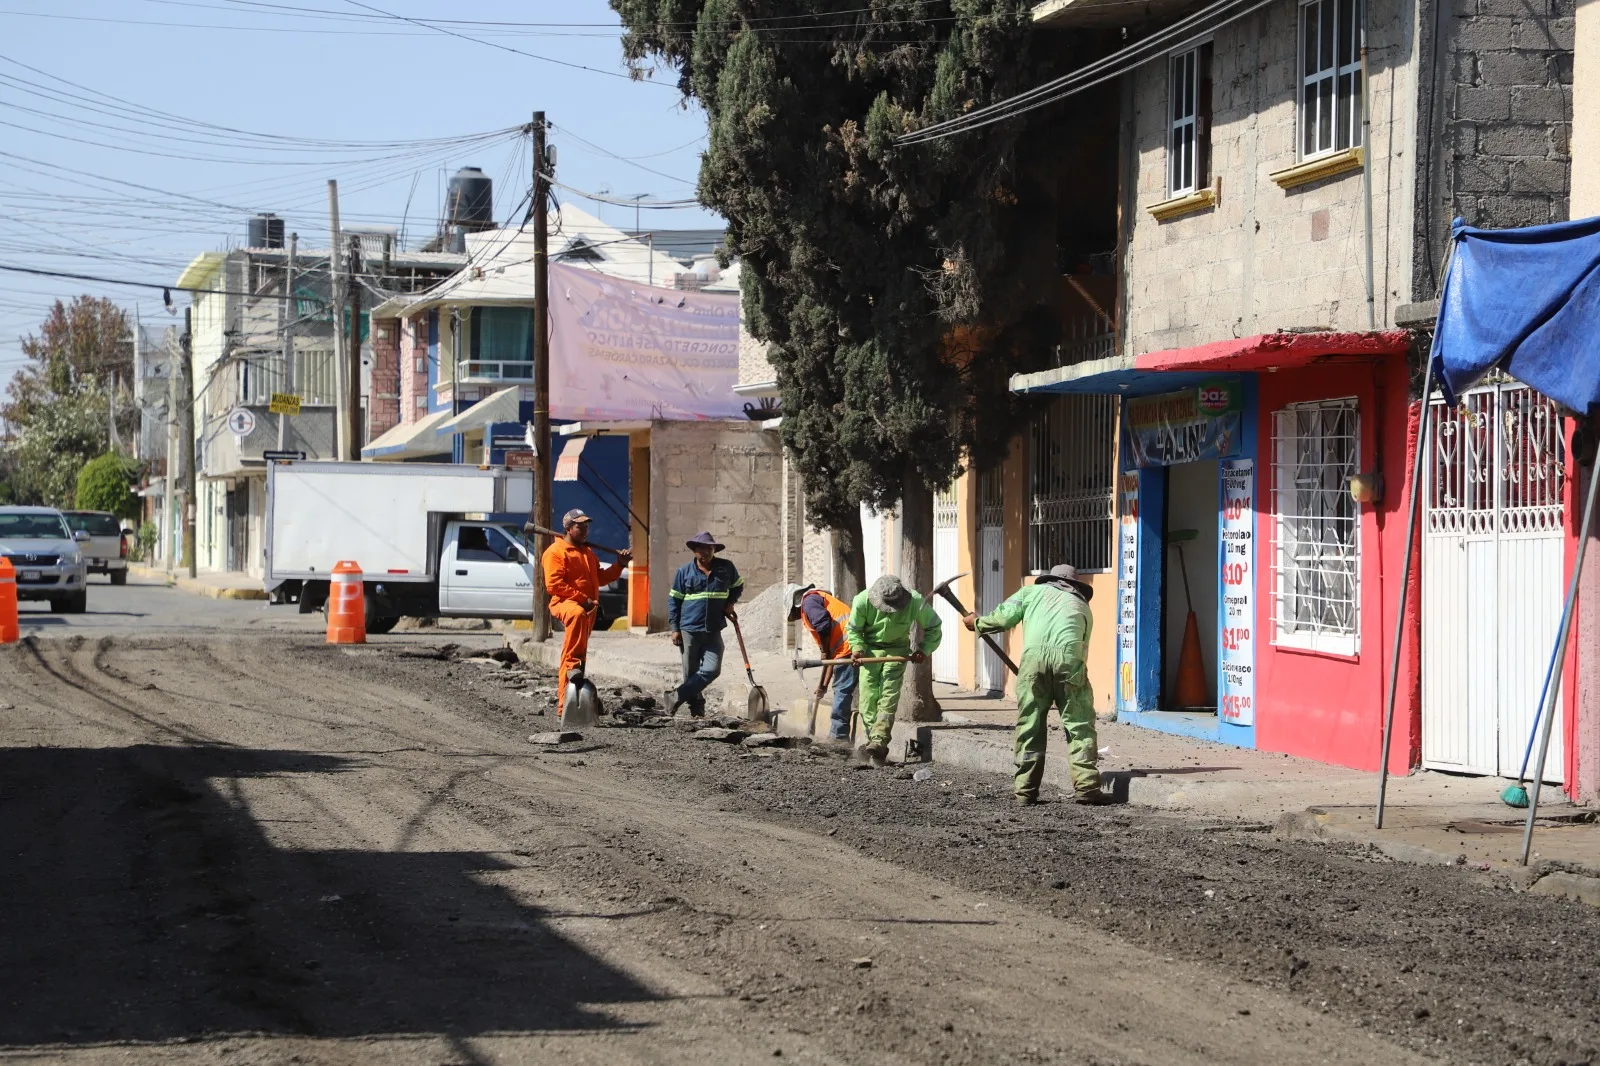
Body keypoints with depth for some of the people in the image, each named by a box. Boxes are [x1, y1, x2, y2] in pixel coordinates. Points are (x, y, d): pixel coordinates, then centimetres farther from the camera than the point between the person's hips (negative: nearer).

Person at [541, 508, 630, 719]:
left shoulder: (587, 552, 24)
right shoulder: (556, 552, -5)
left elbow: (600, 577, 30)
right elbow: (553, 585, -16)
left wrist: (619, 565, 14)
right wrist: (582, 599, -20)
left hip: (586, 608, 9)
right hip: (565, 603, -9)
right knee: (577, 614, -44)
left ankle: (565, 704, 13)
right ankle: (574, 663, -43)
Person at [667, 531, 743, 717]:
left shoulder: (726, 568, 5)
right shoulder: (684, 572, 1)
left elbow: (738, 586, 24)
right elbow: (673, 600, 4)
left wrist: (730, 603, 5)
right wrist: (674, 628, -1)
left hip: (713, 630, 2)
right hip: (689, 630, -2)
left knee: (712, 670, -11)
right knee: (691, 672, 3)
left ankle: (677, 697, -1)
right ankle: (697, 708, 16)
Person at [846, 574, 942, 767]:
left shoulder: (915, 602, -23)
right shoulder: (862, 601, -22)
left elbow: (933, 627, -5)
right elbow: (853, 628, -3)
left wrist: (925, 650, -14)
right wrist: (857, 648, -18)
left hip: (897, 650, -1)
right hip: (870, 649, 1)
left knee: (889, 697, -16)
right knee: (868, 698, -7)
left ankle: (878, 742, -26)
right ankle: (875, 743, -1)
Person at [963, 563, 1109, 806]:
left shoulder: (1033, 591, 27)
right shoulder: (1082, 606, 31)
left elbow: (1002, 618, 17)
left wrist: (976, 623, 34)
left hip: (1033, 655, 0)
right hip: (1069, 658, 0)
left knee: (1029, 725, 7)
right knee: (1079, 723, 6)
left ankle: (1025, 791, 8)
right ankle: (1086, 786, -2)